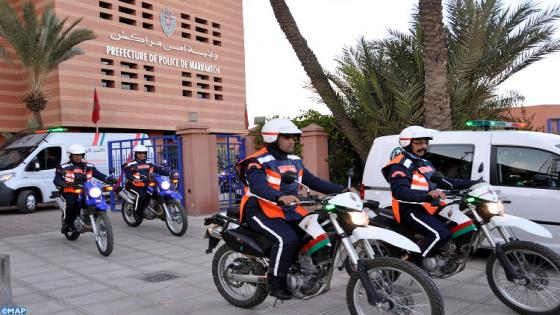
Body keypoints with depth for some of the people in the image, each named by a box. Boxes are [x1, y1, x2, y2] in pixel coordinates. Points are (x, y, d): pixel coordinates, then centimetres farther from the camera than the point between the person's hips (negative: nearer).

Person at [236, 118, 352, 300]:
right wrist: (280, 197, -50)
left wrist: (341, 190, 3)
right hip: (261, 211, -7)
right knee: (287, 239, -31)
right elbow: (258, 186, -30)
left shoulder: (294, 161, 13)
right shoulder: (257, 162, -12)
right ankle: (276, 283, -14)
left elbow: (313, 181, 14)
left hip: (288, 210, 8)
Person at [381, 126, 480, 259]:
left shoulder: (425, 163, 22)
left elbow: (442, 181, 27)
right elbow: (399, 192, -24)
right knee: (441, 234, -27)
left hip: (430, 208, 10)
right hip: (411, 211, -10)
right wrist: (426, 195, -39)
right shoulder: (400, 165, -10)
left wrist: (472, 183, 19)